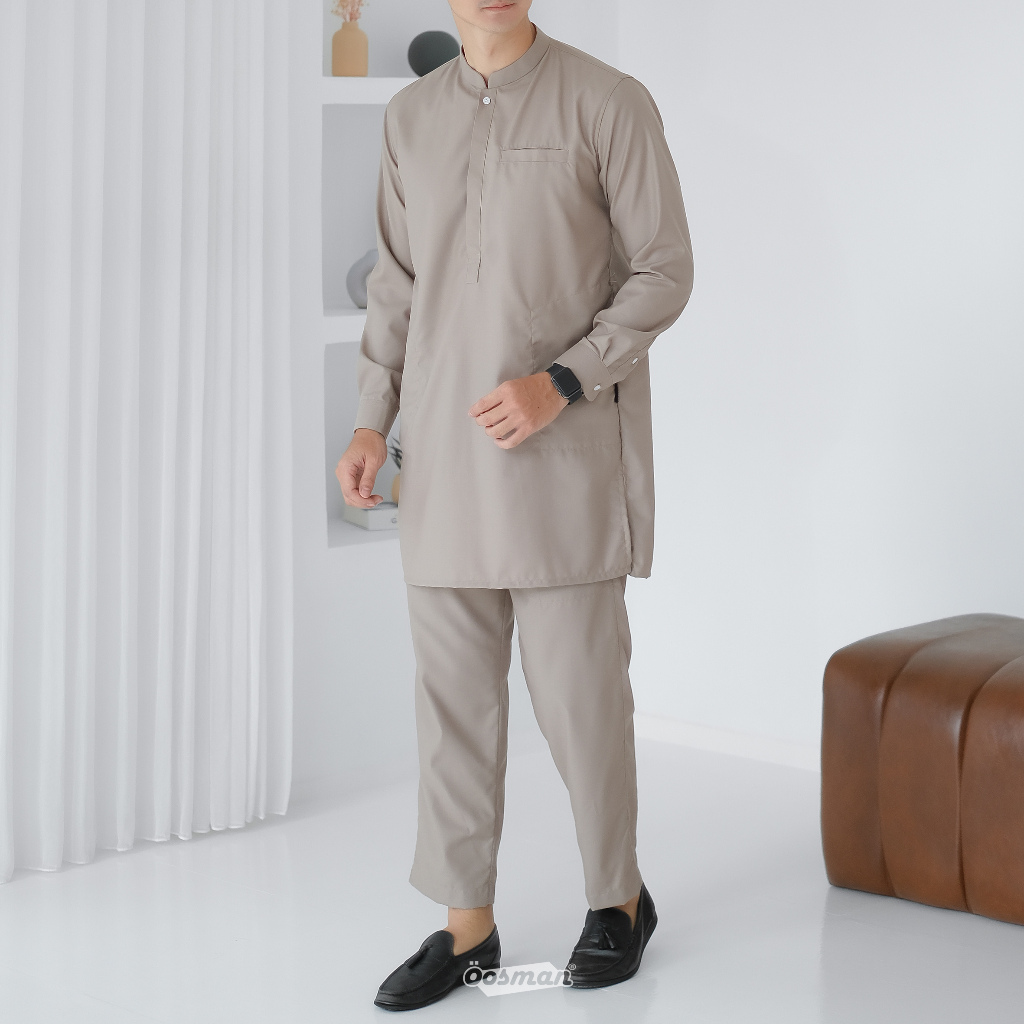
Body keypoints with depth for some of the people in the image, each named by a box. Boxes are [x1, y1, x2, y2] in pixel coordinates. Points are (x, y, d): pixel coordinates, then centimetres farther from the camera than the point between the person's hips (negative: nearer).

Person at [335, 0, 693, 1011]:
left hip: (566, 454, -4)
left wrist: (559, 383, -16)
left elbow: (664, 272, -5)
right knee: (453, 690, 7)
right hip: (445, 455, 4)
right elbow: (395, 285, 15)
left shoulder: (609, 103, -5)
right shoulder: (411, 116, 10)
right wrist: (370, 424, 3)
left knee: (578, 689, 1)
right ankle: (466, 925, 18)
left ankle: (618, 899, 23)